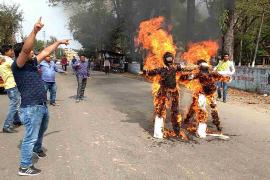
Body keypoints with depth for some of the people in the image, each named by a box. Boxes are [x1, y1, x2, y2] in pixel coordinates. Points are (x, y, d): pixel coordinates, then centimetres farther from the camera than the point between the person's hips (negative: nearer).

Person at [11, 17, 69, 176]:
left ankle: (37, 148, 55)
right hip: (31, 108, -10)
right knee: (31, 137, -3)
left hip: (42, 105, 10)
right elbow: (25, 49, -31)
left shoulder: (32, 63, 11)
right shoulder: (17, 66, -14)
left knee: (42, 130, 30)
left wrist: (59, 42, 24)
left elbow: (46, 52, 21)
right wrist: (35, 31, -40)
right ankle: (25, 167, 8)